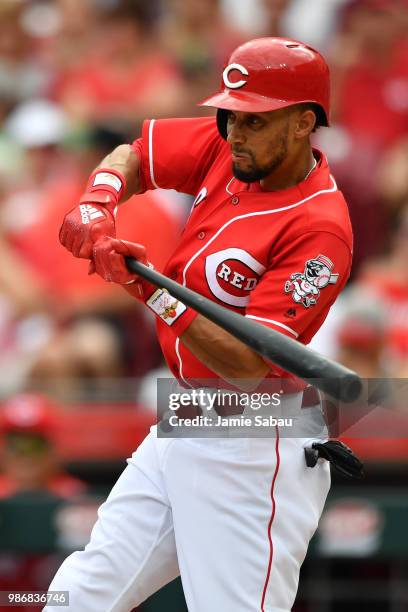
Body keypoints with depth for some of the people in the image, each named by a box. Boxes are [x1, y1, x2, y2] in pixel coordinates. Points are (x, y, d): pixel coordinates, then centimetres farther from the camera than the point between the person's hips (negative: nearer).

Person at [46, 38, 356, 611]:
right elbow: (132, 156, 16)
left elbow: (247, 367, -27)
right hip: (182, 430, 9)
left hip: (252, 450, -8)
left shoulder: (319, 229, -22)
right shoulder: (225, 150, 1)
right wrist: (96, 206, -5)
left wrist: (156, 294, -35)